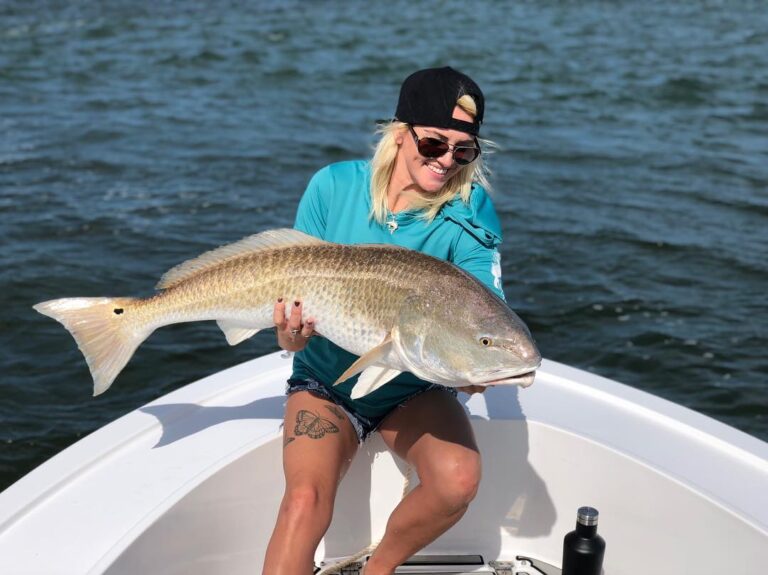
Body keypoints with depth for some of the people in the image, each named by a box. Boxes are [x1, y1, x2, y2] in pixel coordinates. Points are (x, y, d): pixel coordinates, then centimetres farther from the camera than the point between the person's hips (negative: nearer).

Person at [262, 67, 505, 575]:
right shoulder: (334, 186, -9)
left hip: (415, 389, 1)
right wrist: (292, 336, -27)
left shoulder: (471, 212, -12)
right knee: (306, 499, -26)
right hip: (327, 381, 0)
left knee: (459, 480, -26)